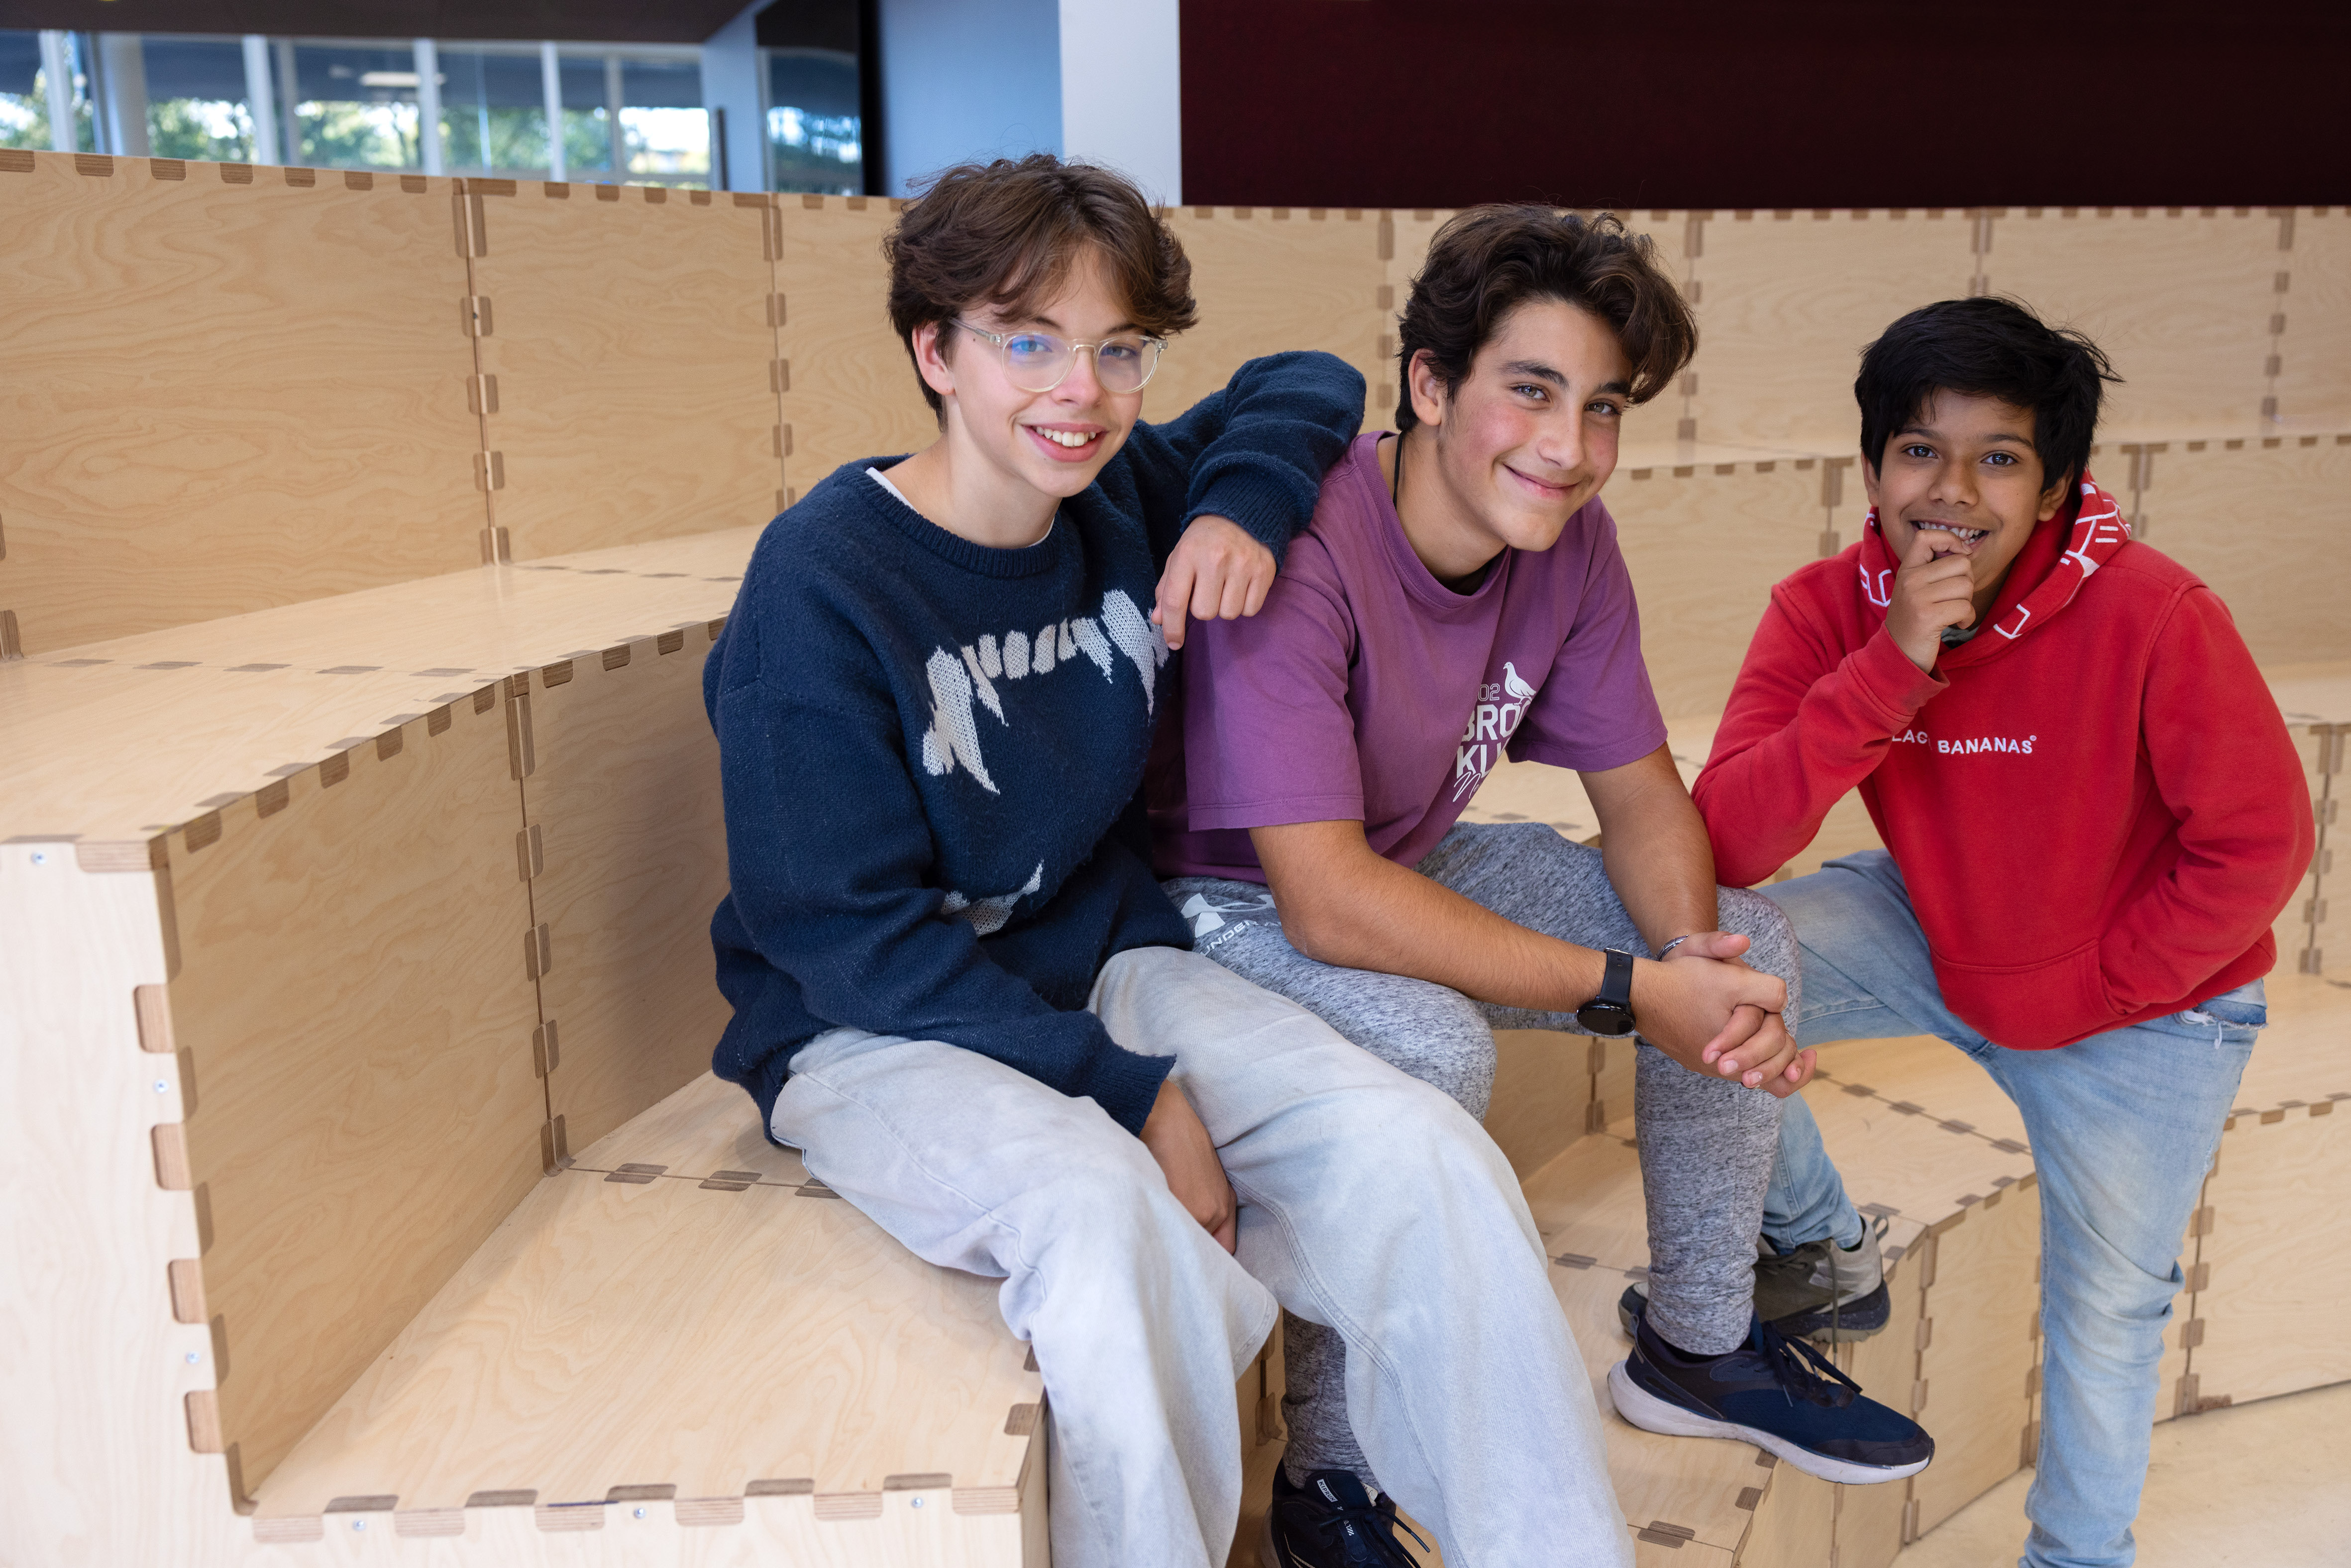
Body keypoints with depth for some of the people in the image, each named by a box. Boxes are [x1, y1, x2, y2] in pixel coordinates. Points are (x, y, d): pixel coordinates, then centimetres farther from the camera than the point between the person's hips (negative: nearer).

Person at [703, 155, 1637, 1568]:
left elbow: (1307, 384, 19)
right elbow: (850, 939, -17)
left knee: (1423, 1153, -18)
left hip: (1111, 963, 5)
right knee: (1094, 1202, -37)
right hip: (872, 1032, -4)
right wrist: (1134, 1091, -20)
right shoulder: (821, 582, -15)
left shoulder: (1125, 500, 2)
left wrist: (1245, 501, -4)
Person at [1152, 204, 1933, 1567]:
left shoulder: (1570, 539, -8)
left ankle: (1700, 1346, 18)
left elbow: (1642, 797, -1)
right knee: (1433, 1042, -36)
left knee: (1748, 940, -2)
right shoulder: (1299, 550, -32)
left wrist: (1699, 957, -24)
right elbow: (1326, 902, -35)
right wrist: (1628, 989, -33)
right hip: (1230, 903, -7)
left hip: (1417, 864, 8)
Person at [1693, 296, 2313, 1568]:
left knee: (2105, 1306, 7)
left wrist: (2077, 990, -15)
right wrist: (1891, 666, -36)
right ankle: (1817, 1246, 9)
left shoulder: (2155, 617, -28)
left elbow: (2257, 847, -18)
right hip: (1934, 929, 3)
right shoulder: (1828, 610, -18)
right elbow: (1727, 844, -27)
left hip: (2141, 1001, -2)